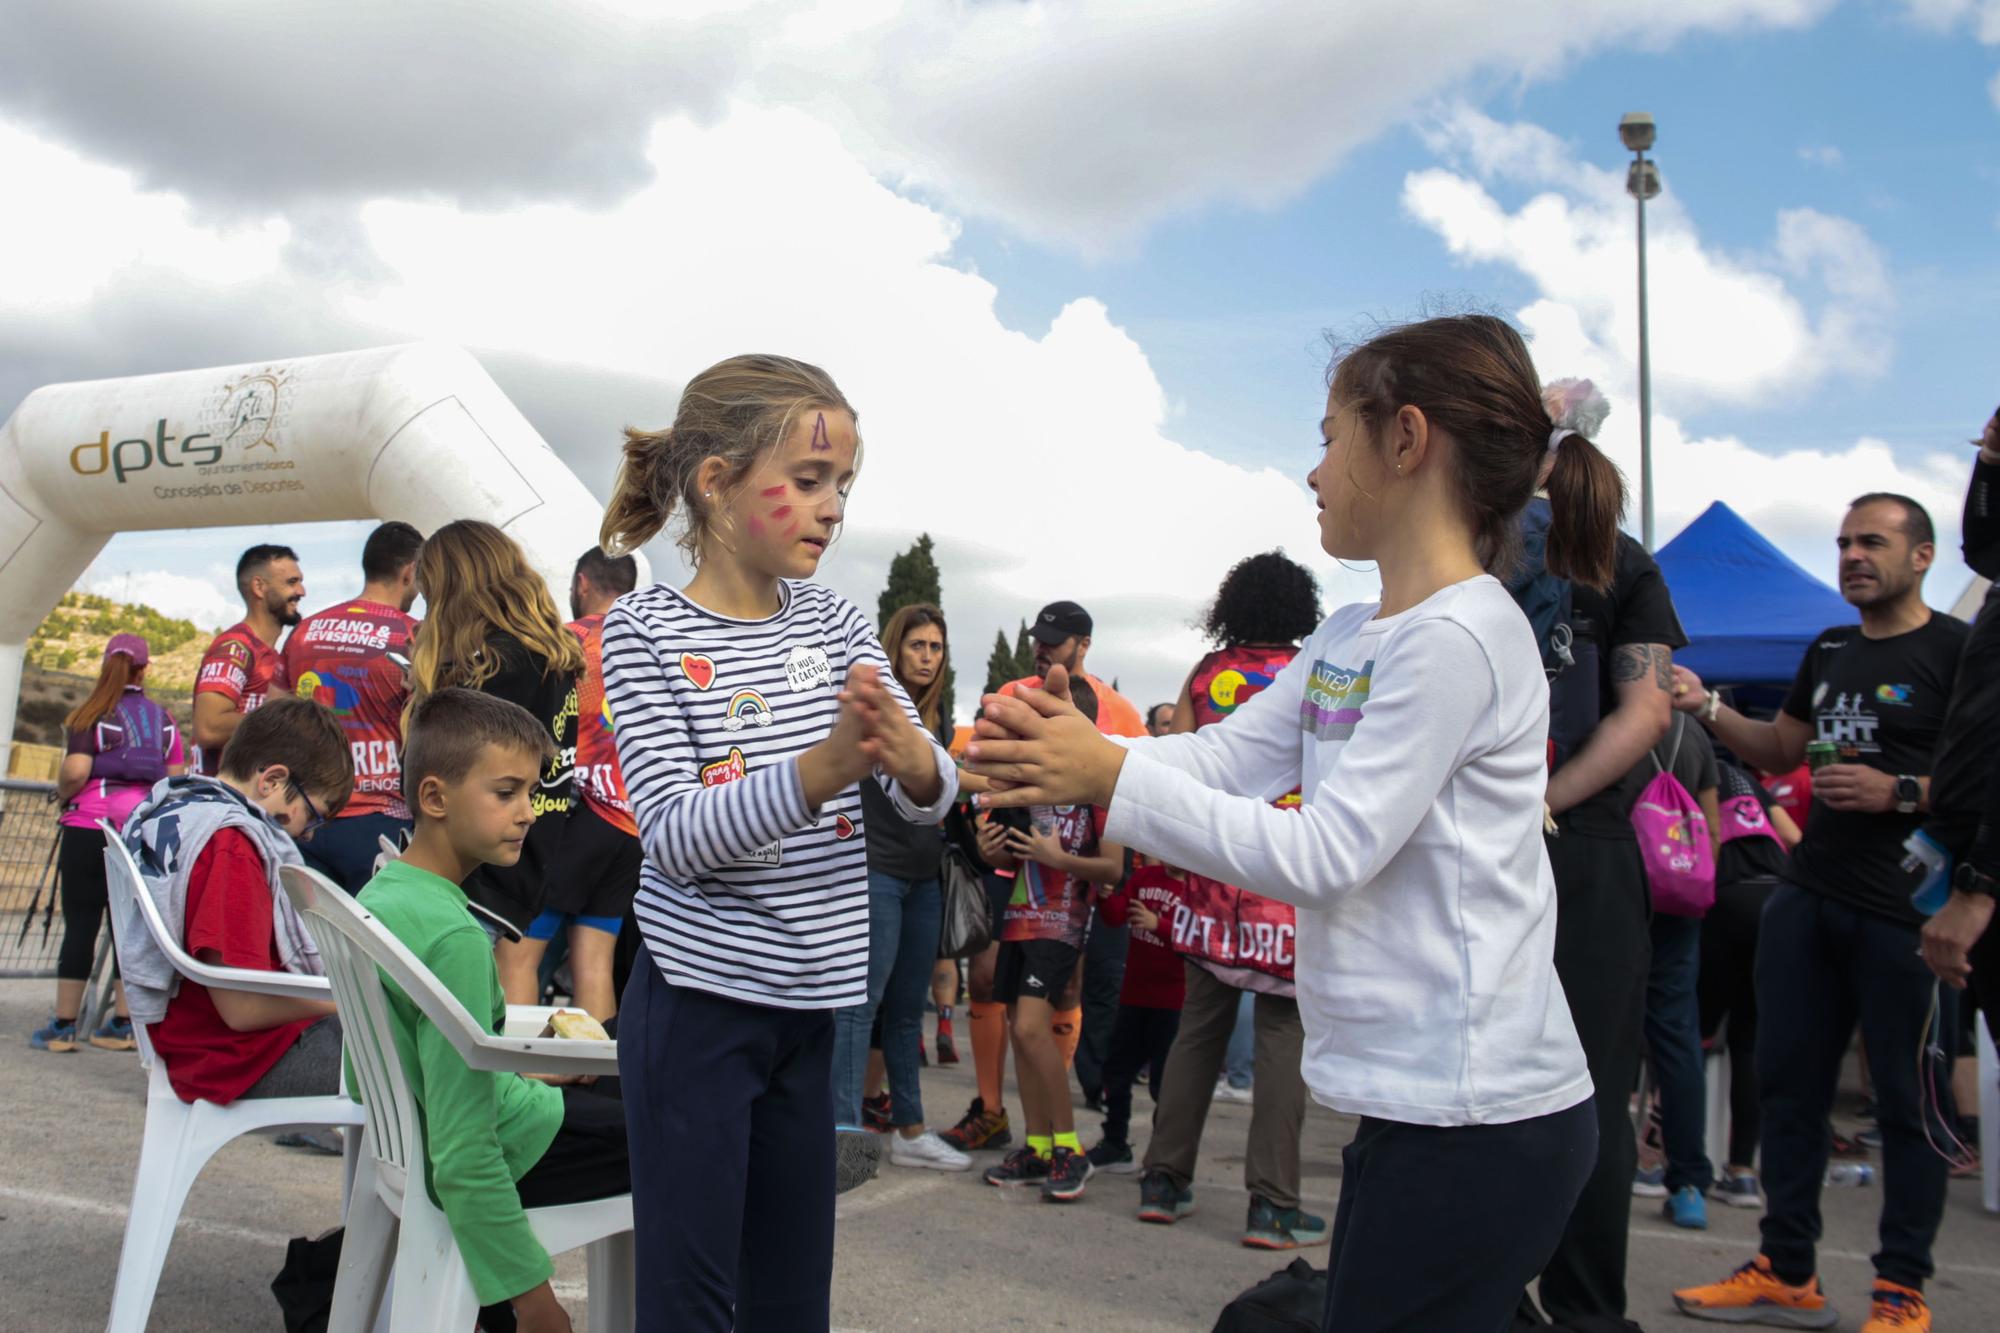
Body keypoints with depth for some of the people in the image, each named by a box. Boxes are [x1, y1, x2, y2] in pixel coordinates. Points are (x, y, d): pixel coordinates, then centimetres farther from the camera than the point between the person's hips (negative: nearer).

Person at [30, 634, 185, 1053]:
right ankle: (124, 1023, 9)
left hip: (90, 829, -3)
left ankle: (63, 1026, 4)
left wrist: (62, 793, 5)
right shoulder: (164, 720, 9)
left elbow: (75, 771, -14)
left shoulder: (94, 715, -4)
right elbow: (177, 780, 9)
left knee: (81, 924, 1)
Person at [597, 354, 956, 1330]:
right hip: (698, 999, -5)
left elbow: (934, 796, -1)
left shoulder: (834, 622, 6)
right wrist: (825, 767, -33)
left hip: (809, 1002, 5)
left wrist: (910, 757, -25)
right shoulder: (646, 631, -8)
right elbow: (675, 836, -18)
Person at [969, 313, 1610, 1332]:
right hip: (1406, 1100, 9)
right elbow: (1222, 759, 7)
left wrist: (1112, 777, -19)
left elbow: (1326, 852, -21)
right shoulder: (1345, 642, 12)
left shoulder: (1460, 638, -19)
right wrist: (1066, 759, -9)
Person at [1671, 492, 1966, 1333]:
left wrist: (1900, 793, -22)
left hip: (1901, 908, -7)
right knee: (1789, 1080, 11)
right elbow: (1781, 751, 20)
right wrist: (1709, 709, 7)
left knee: (1907, 1098, 2)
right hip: (1807, 895, 7)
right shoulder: (1827, 651, 14)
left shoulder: (1959, 651, -7)